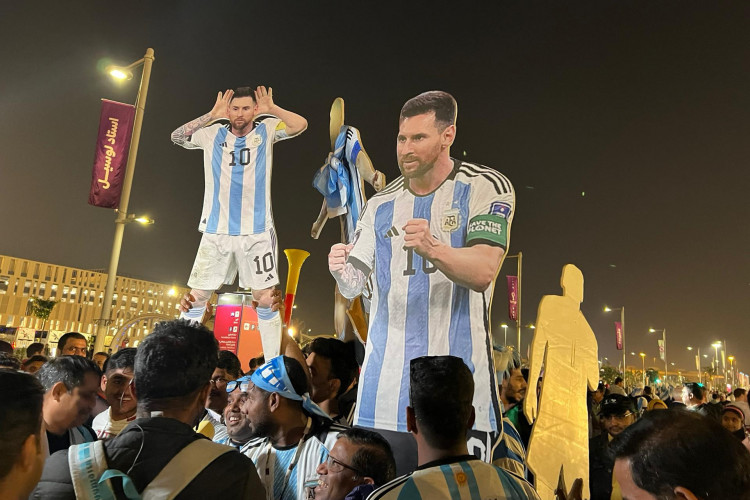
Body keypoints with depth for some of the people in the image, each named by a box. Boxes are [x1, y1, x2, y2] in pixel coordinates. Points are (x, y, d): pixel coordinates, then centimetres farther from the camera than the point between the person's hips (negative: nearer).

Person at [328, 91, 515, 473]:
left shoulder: (486, 187, -2)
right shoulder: (380, 205, 11)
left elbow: (484, 272, -14)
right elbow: (354, 287, 7)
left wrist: (433, 248, -32)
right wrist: (341, 271, -15)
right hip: (386, 381, 3)